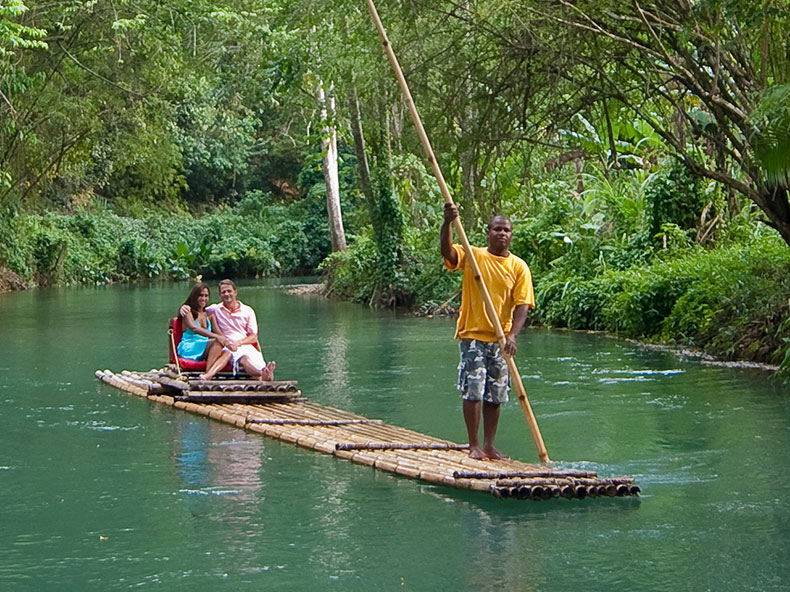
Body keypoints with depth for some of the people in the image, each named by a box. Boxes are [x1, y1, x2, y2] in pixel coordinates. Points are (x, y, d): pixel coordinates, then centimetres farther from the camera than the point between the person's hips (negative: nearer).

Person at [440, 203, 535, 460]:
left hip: (500, 340, 3)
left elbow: (522, 304, -4)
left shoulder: (519, 267, 3)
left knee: (495, 396, 9)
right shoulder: (472, 256, -2)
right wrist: (448, 222, -37)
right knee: (473, 391, -7)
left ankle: (489, 446, 18)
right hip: (473, 335, -3)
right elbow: (447, 251, -21)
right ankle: (474, 446, 2)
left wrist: (512, 335, -18)